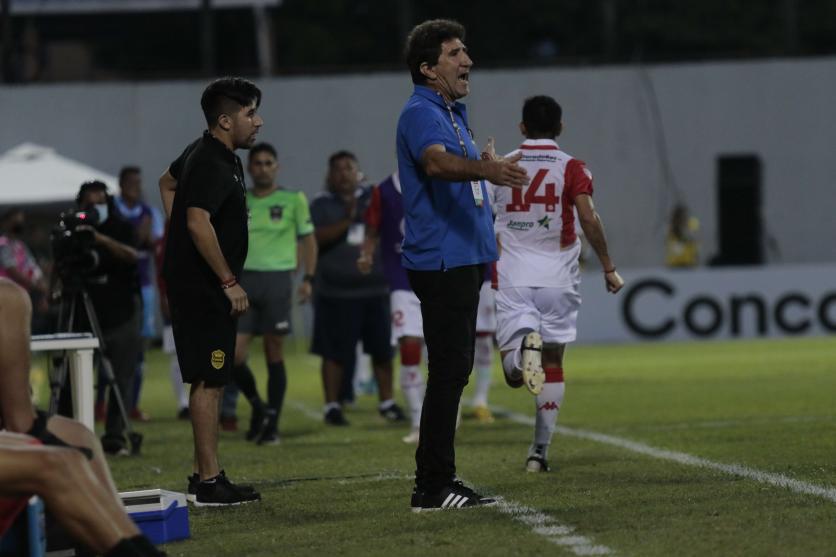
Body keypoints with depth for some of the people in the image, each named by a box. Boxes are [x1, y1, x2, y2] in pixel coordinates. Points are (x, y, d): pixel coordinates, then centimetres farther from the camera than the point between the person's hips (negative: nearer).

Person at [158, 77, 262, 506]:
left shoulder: (207, 155, 15)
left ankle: (203, 475, 18)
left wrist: (180, 242, 25)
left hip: (198, 285, 11)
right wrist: (229, 282, -24)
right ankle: (209, 482, -9)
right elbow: (199, 223, -29)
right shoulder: (212, 165, -18)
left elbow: (167, 182, 33)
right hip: (203, 288, -11)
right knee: (208, 382, -9)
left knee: (211, 381, 14)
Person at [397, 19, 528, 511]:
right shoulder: (420, 114, -14)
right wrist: (486, 169, -52)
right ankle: (432, 488, -11)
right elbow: (436, 162, -35)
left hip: (463, 258, 10)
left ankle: (439, 481, 16)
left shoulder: (454, 114, 18)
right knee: (449, 371, -12)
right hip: (441, 261, -10)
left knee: (453, 370, 11)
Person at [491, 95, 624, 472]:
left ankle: (524, 346, -37)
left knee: (514, 375, -1)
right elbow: (588, 219, -11)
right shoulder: (571, 168, -1)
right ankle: (540, 451, 7)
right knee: (553, 364, 11)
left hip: (513, 280, 1)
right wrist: (609, 268, -4)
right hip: (558, 278, -1)